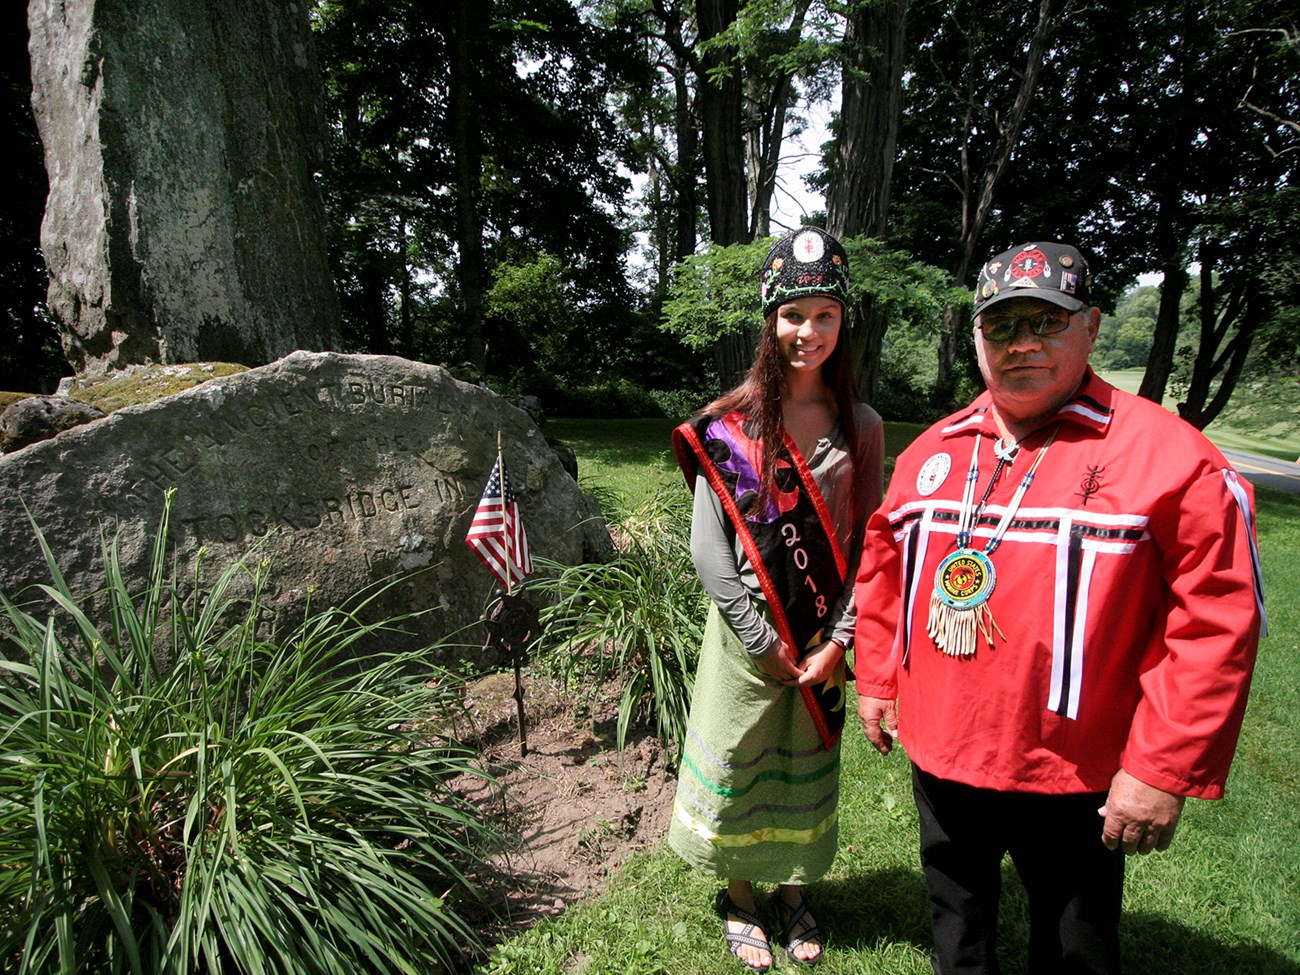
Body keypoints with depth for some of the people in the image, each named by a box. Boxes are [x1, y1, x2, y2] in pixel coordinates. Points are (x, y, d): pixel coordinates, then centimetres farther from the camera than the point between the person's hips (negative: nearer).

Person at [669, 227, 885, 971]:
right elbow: (708, 547, -10)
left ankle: (795, 893, 42)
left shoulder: (864, 428, -1)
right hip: (748, 636, -2)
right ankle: (740, 899, 37)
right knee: (738, 768, 12)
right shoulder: (731, 426, -9)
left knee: (810, 768, 18)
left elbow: (870, 545, 0)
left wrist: (838, 640, -8)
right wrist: (767, 641, -11)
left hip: (825, 640, 3)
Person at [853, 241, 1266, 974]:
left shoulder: (1169, 456, -15)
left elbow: (1218, 621, -17)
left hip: (1073, 777, -4)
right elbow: (884, 565, 10)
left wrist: (1165, 770, -17)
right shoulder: (933, 451, 2)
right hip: (939, 753, 4)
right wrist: (878, 681, 11)